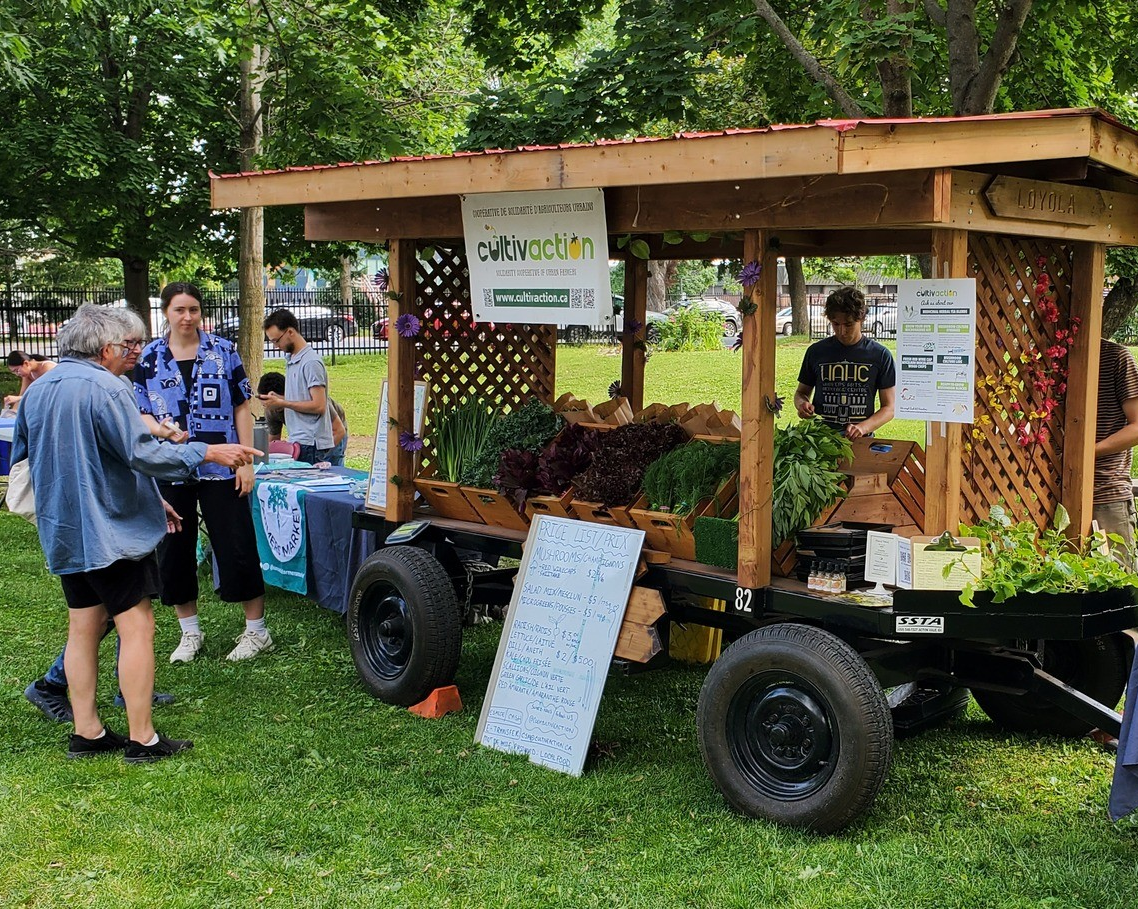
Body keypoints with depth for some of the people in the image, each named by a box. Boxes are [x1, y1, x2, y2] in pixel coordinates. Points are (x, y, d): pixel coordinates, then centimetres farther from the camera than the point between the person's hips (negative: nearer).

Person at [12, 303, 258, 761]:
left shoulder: (36, 391, 8)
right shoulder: (105, 388, -17)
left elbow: (23, 455, 20)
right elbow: (141, 453, -22)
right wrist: (208, 453, -15)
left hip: (61, 531, 8)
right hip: (110, 529, -8)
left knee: (82, 628, 13)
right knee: (137, 627, -3)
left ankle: (86, 733, 18)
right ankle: (142, 739, -3)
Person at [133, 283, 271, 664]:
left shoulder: (223, 352, 0)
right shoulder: (148, 358, 3)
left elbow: (241, 408, 2)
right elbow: (139, 412, 5)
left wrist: (246, 461, -4)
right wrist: (159, 429, -18)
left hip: (220, 469, -2)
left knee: (237, 547, 0)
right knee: (174, 551, 9)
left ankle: (256, 631, 12)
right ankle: (190, 633, 24)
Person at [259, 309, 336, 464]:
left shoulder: (311, 363, -12)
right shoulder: (291, 360, 16)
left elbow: (319, 406, -18)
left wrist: (283, 403, -14)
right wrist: (278, 398, 5)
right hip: (298, 442, 8)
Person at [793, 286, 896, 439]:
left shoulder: (880, 355, 5)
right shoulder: (816, 351, 10)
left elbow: (889, 407, 5)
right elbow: (801, 392, 23)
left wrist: (863, 428, -12)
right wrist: (802, 404, -1)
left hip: (860, 439, -1)